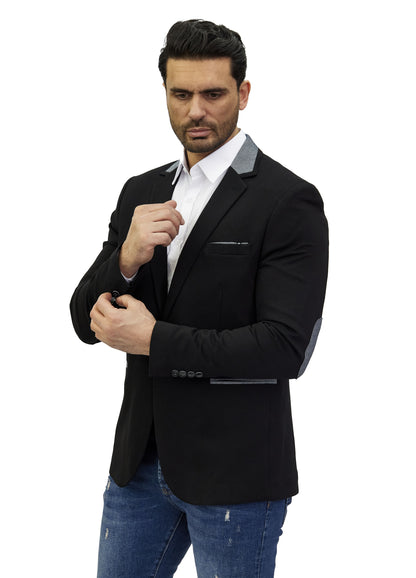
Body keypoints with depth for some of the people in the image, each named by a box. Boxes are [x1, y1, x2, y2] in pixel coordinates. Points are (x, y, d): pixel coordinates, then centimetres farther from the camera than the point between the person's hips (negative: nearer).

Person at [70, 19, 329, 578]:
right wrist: (127, 258, -15)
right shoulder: (141, 192, 8)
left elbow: (285, 346, -19)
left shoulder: (290, 201, -11)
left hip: (234, 472, -5)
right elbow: (87, 320, 5)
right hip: (141, 462, 6)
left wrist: (153, 340, -18)